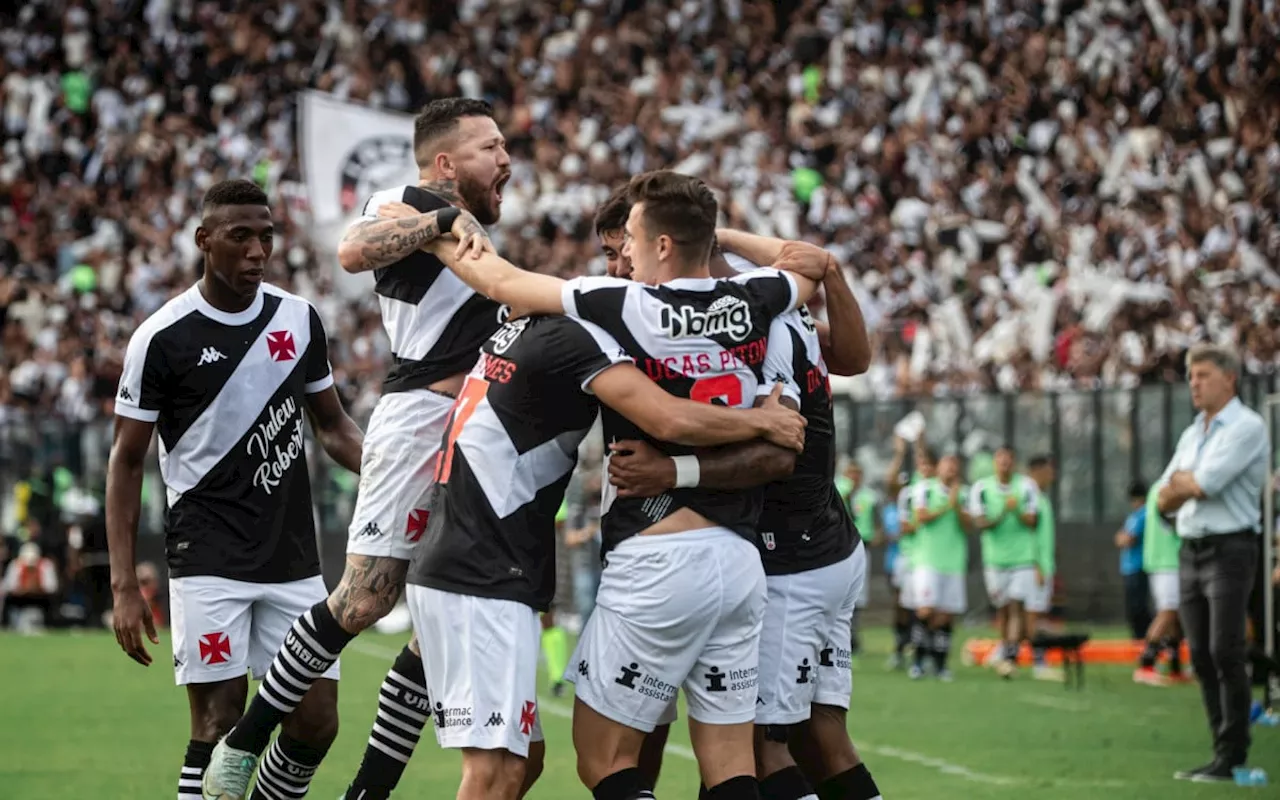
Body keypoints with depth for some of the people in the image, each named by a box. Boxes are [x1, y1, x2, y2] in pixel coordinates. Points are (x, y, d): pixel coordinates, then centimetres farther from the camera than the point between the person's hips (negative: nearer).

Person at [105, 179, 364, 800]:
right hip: (209, 561, -5)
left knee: (315, 723, 1)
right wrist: (123, 585, -7)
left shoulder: (300, 319, 6)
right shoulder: (162, 338, -6)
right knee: (219, 723, -10)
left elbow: (331, 426, 19)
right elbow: (126, 462, -1)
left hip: (294, 558, 5)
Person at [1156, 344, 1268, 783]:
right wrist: (1189, 484, -6)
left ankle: (1232, 758, -10)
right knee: (1201, 658, 5)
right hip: (1190, 550, 8)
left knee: (1226, 654, -11)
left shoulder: (1246, 427, -8)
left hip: (1229, 549, -8)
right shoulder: (1192, 434, 18)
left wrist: (1180, 482, 3)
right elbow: (1164, 500, 13)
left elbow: (1206, 483, -17)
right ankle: (1223, 751, 9)